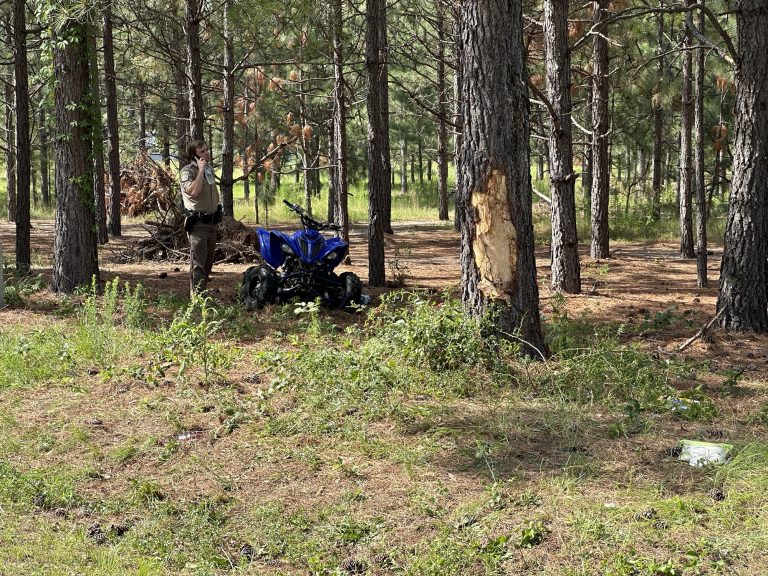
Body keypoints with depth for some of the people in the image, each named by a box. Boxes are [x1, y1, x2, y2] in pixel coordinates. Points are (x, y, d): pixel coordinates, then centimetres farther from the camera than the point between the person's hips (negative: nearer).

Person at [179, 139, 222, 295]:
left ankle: (202, 292, 25)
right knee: (198, 263, -13)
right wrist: (201, 170, -22)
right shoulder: (187, 171, -11)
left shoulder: (210, 169, 14)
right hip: (197, 223, -8)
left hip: (212, 222, 8)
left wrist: (217, 217, 25)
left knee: (208, 262, 14)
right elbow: (193, 191, -29)